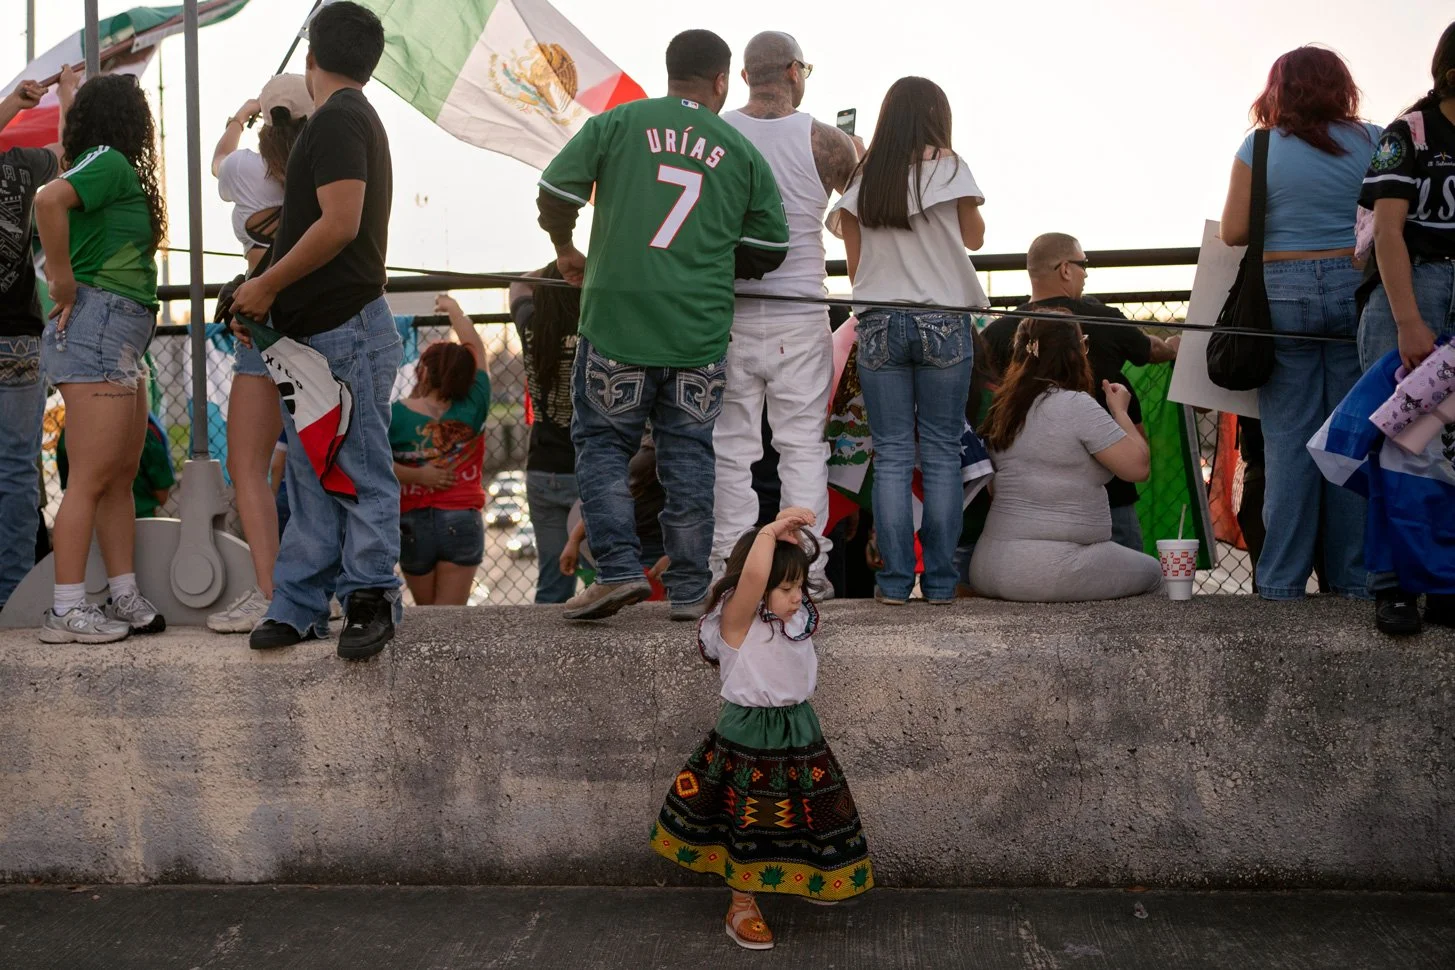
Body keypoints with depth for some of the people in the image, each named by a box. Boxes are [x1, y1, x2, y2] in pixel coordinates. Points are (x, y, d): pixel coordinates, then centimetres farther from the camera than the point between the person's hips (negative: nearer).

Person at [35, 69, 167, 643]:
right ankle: (66, 611, -4)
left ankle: (125, 598, 16)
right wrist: (63, 282, -18)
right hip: (97, 323, -10)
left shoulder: (114, 170, 18)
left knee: (122, 476, 11)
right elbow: (49, 199, -25)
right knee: (93, 478, -8)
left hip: (122, 338, 10)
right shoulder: (110, 161, -8)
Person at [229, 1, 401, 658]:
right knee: (312, 481, 10)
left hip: (344, 333, -10)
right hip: (319, 334, 10)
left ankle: (371, 600, 6)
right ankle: (297, 609, 15)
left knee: (361, 475, -2)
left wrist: (266, 284, -11)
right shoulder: (355, 118, 22)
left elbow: (339, 224, -20)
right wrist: (267, 302, 15)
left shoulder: (337, 119, -9)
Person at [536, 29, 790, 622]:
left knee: (602, 444, 10)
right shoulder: (743, 152, 9)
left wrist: (567, 252, 19)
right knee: (689, 457, 8)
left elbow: (555, 193, 1)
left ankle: (620, 569, -1)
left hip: (616, 314, -1)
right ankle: (690, 591, 11)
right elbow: (770, 250, 11)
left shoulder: (617, 122, 5)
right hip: (700, 329, 1)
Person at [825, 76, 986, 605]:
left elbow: (854, 265, 9)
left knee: (891, 455, 3)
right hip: (943, 322, -2)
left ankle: (896, 579, 1)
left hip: (877, 322, 2)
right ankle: (940, 580, 3)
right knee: (942, 453, 2)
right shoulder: (948, 166, 1)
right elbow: (973, 237, 13)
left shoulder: (862, 176, 9)